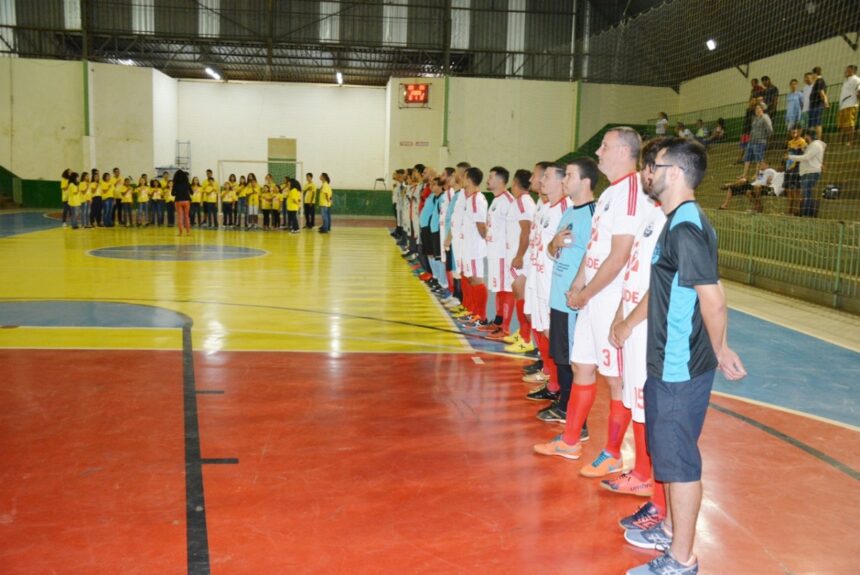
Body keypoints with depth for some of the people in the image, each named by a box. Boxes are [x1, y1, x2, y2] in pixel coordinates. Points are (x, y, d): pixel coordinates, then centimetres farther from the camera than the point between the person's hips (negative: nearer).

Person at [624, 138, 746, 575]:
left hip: (681, 367, -10)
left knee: (679, 458, 1)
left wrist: (720, 351, -13)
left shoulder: (686, 227, -21)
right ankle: (671, 529, 39)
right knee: (667, 450, 22)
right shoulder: (675, 222, 10)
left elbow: (712, 297, -24)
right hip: (667, 361, 10)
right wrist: (632, 318, 23)